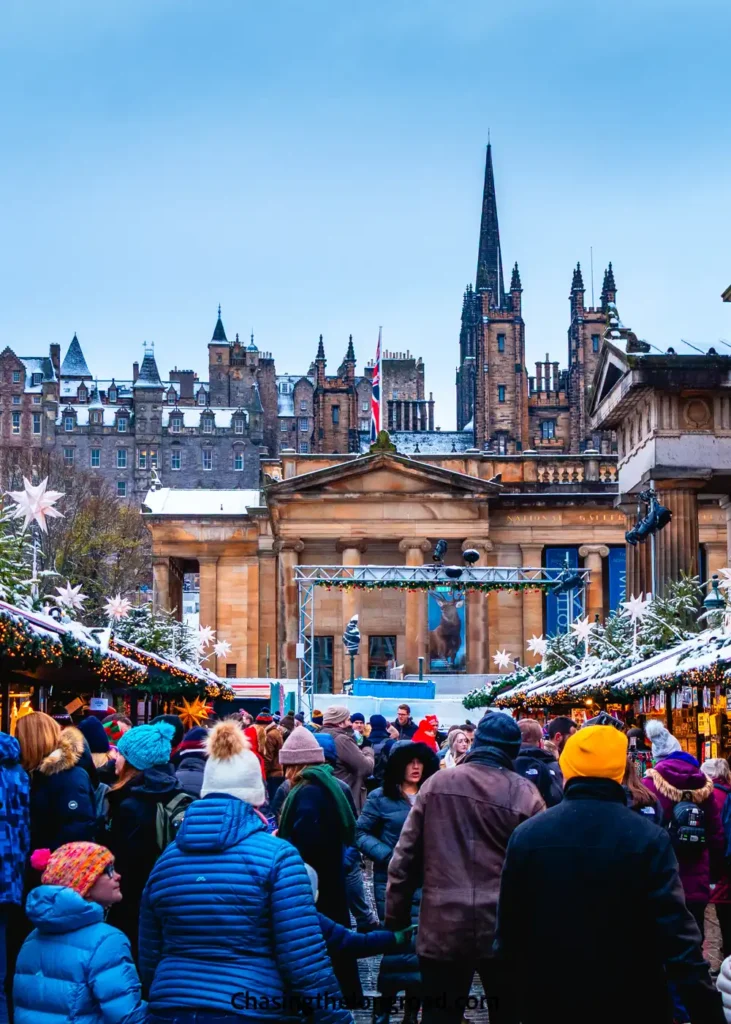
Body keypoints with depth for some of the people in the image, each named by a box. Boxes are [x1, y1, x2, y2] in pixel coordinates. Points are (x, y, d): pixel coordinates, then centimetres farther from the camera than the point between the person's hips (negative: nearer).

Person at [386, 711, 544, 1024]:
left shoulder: (437, 783, 1)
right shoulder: (524, 793, -5)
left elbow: (405, 857, 3)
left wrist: (395, 919, 12)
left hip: (442, 927, 1)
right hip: (503, 929, -1)